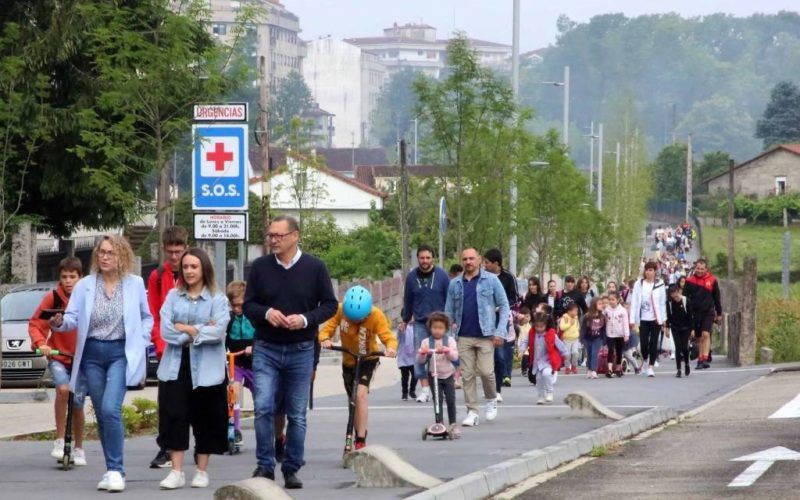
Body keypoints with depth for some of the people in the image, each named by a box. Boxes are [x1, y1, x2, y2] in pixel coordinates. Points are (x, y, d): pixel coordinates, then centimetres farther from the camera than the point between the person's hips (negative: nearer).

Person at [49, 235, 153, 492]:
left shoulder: (135, 284, 2)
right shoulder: (85, 285, 4)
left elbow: (146, 318, 12)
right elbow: (73, 317, -1)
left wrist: (140, 343, 0)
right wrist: (60, 322, -22)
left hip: (120, 353, -3)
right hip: (92, 353, 3)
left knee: (110, 409, -20)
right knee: (102, 414, 7)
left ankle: (115, 470, -15)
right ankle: (113, 470, 17)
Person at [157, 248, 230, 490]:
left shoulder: (217, 299, 0)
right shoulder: (173, 296, 8)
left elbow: (218, 331, -13)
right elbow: (165, 330, -3)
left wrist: (185, 329, -9)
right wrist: (199, 331, -10)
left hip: (206, 368, -2)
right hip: (176, 365, 2)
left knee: (204, 419, 5)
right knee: (174, 416, -3)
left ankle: (202, 471, 16)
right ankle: (177, 472, 0)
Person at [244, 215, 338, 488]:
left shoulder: (315, 268, -1)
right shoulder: (260, 267, 3)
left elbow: (330, 305, 2)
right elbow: (248, 305, 6)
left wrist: (306, 319, -16)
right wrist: (266, 313, -16)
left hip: (301, 350, 0)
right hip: (266, 349, 1)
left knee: (297, 414, 5)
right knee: (263, 408, -11)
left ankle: (292, 469, 14)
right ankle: (265, 465, 0)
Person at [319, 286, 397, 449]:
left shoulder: (376, 316, -26)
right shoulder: (340, 310, -21)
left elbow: (388, 336, -28)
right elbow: (327, 329, -20)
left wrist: (391, 347, -51)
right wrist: (325, 339, -43)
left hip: (368, 360, -4)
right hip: (348, 361, 4)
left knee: (361, 394, -23)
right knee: (352, 400, 14)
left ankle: (361, 441, -21)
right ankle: (358, 434, 34)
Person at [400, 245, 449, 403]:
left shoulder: (441, 275, -2)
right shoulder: (412, 277, 3)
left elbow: (450, 298, 3)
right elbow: (407, 300, 14)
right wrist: (405, 320, 20)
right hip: (420, 323, 1)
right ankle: (425, 388, -2)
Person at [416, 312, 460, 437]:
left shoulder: (449, 340, -1)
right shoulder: (426, 342, -1)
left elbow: (455, 356, -11)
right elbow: (421, 360, -5)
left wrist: (447, 351, -30)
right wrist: (422, 354, -27)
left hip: (448, 375, 1)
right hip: (434, 375, -1)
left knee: (451, 400, 0)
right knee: (438, 400, -6)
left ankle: (453, 424, 12)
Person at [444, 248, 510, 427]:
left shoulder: (491, 280, 2)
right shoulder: (455, 284, 9)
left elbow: (504, 306, 1)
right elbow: (449, 311, 13)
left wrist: (500, 332, -7)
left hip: (485, 336, -3)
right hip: (463, 337, 3)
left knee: (486, 371, -10)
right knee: (467, 375, 1)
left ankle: (491, 399, 18)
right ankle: (472, 412, 7)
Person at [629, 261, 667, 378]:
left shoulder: (660, 284, 2)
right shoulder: (639, 284, 1)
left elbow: (663, 302, 4)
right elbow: (634, 302, -1)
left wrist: (664, 319, 1)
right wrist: (632, 319, -6)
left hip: (656, 318, 0)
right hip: (643, 319, 0)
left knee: (653, 343, -1)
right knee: (644, 343, -2)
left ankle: (651, 367, 6)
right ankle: (645, 360, 26)